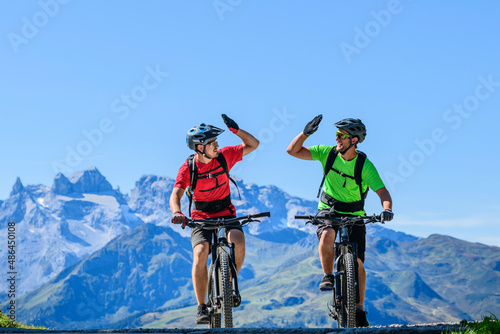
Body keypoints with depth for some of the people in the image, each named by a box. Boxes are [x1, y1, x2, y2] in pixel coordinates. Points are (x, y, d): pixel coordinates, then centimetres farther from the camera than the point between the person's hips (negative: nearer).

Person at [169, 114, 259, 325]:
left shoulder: (224, 156, -6)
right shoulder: (188, 168, -13)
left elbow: (253, 145, -1)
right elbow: (175, 195, -23)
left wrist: (235, 129, -18)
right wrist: (177, 213, -44)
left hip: (226, 214, 2)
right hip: (201, 219, -1)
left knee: (238, 241, -30)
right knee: (200, 253, -27)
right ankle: (202, 307, -18)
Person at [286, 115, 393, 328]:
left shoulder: (365, 166, -17)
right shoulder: (327, 153, -10)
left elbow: (383, 192, -24)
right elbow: (292, 150, -9)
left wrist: (387, 209, -45)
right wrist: (306, 132, -25)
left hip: (354, 216, -1)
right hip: (328, 210, 1)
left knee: (356, 262, -9)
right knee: (327, 235, -35)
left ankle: (359, 310, 7)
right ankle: (328, 276, -13)